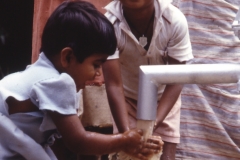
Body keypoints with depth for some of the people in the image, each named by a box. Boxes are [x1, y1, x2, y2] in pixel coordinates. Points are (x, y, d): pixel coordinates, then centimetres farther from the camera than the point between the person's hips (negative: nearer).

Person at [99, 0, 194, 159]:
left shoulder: (175, 20, -30)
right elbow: (113, 84, -30)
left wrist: (154, 123, -35)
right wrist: (126, 132, -41)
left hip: (165, 97, 0)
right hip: (127, 98, 0)